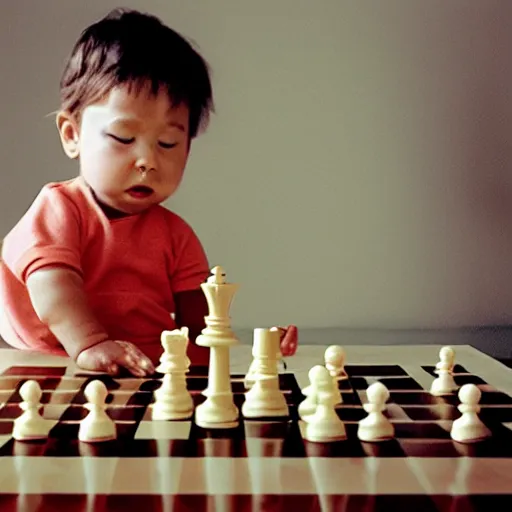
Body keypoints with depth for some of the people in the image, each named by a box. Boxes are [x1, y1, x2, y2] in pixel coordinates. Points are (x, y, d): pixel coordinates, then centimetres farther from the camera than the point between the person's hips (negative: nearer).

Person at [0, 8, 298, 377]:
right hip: (53, 369, -3)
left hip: (155, 372, 3)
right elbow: (51, 282, -18)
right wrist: (90, 343, -35)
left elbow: (198, 316, 9)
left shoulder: (174, 233, 14)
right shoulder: (58, 210, 0)